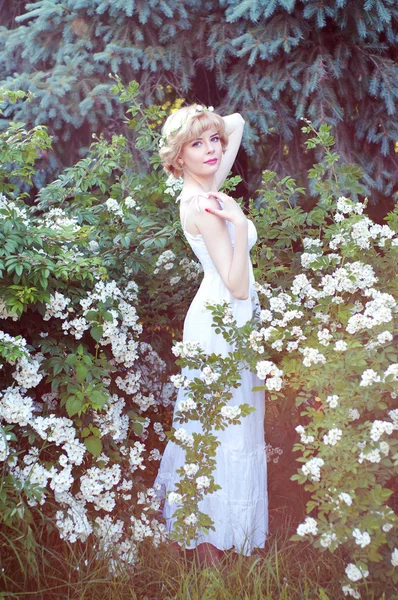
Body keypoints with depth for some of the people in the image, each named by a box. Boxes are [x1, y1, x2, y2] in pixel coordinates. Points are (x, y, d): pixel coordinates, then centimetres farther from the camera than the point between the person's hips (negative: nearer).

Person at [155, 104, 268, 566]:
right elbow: (237, 286, -25)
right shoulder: (202, 205, -22)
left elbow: (237, 123, 18)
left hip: (222, 318, 9)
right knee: (223, 426, 1)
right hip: (221, 323, -9)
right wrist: (238, 223, -33)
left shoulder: (208, 190, 5)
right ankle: (211, 542, 16)